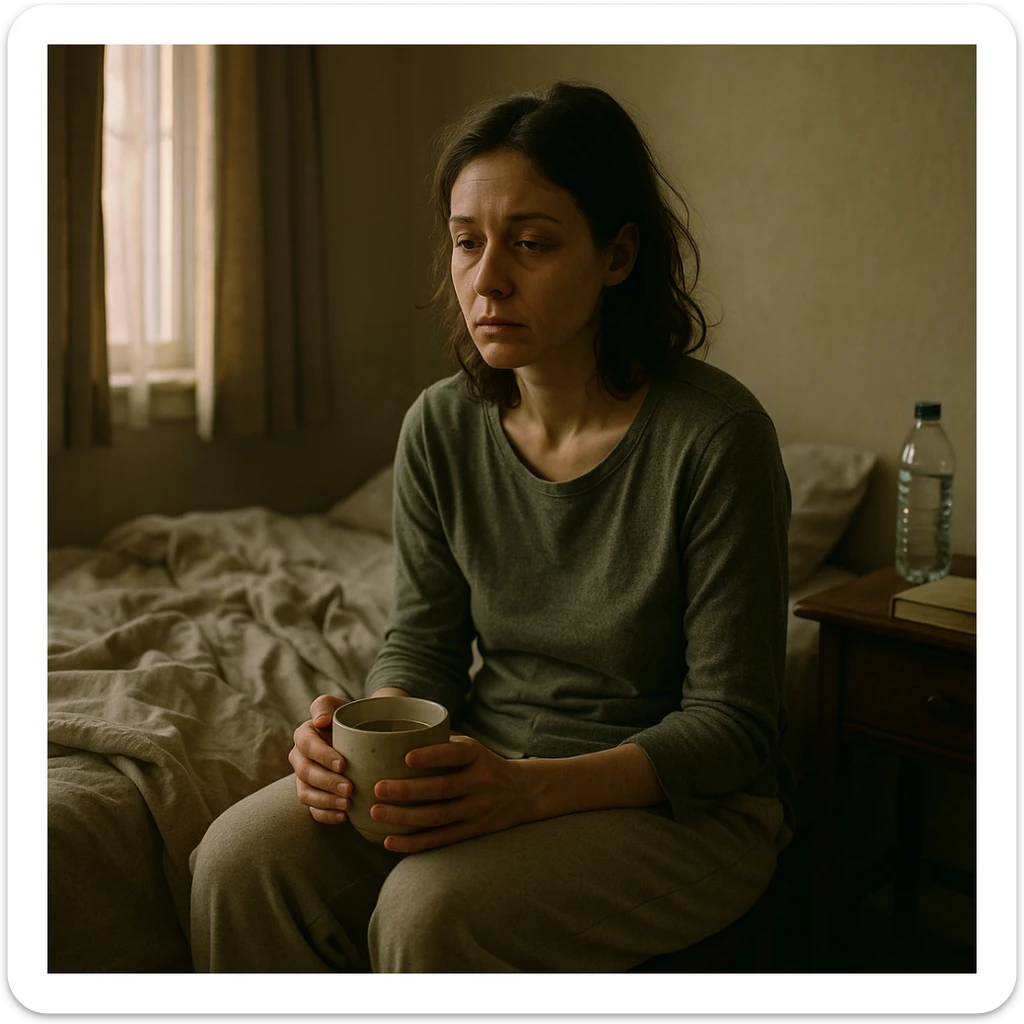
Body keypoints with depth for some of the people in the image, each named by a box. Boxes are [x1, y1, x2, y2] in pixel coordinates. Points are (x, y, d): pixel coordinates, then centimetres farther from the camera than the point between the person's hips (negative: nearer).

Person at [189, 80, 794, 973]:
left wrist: (532, 789, -29)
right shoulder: (441, 428, -3)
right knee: (241, 859, -16)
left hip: (682, 804, -4)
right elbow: (424, 640, 5)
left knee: (433, 909, -29)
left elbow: (732, 724, -16)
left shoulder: (714, 437, -19)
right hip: (491, 765, 5)